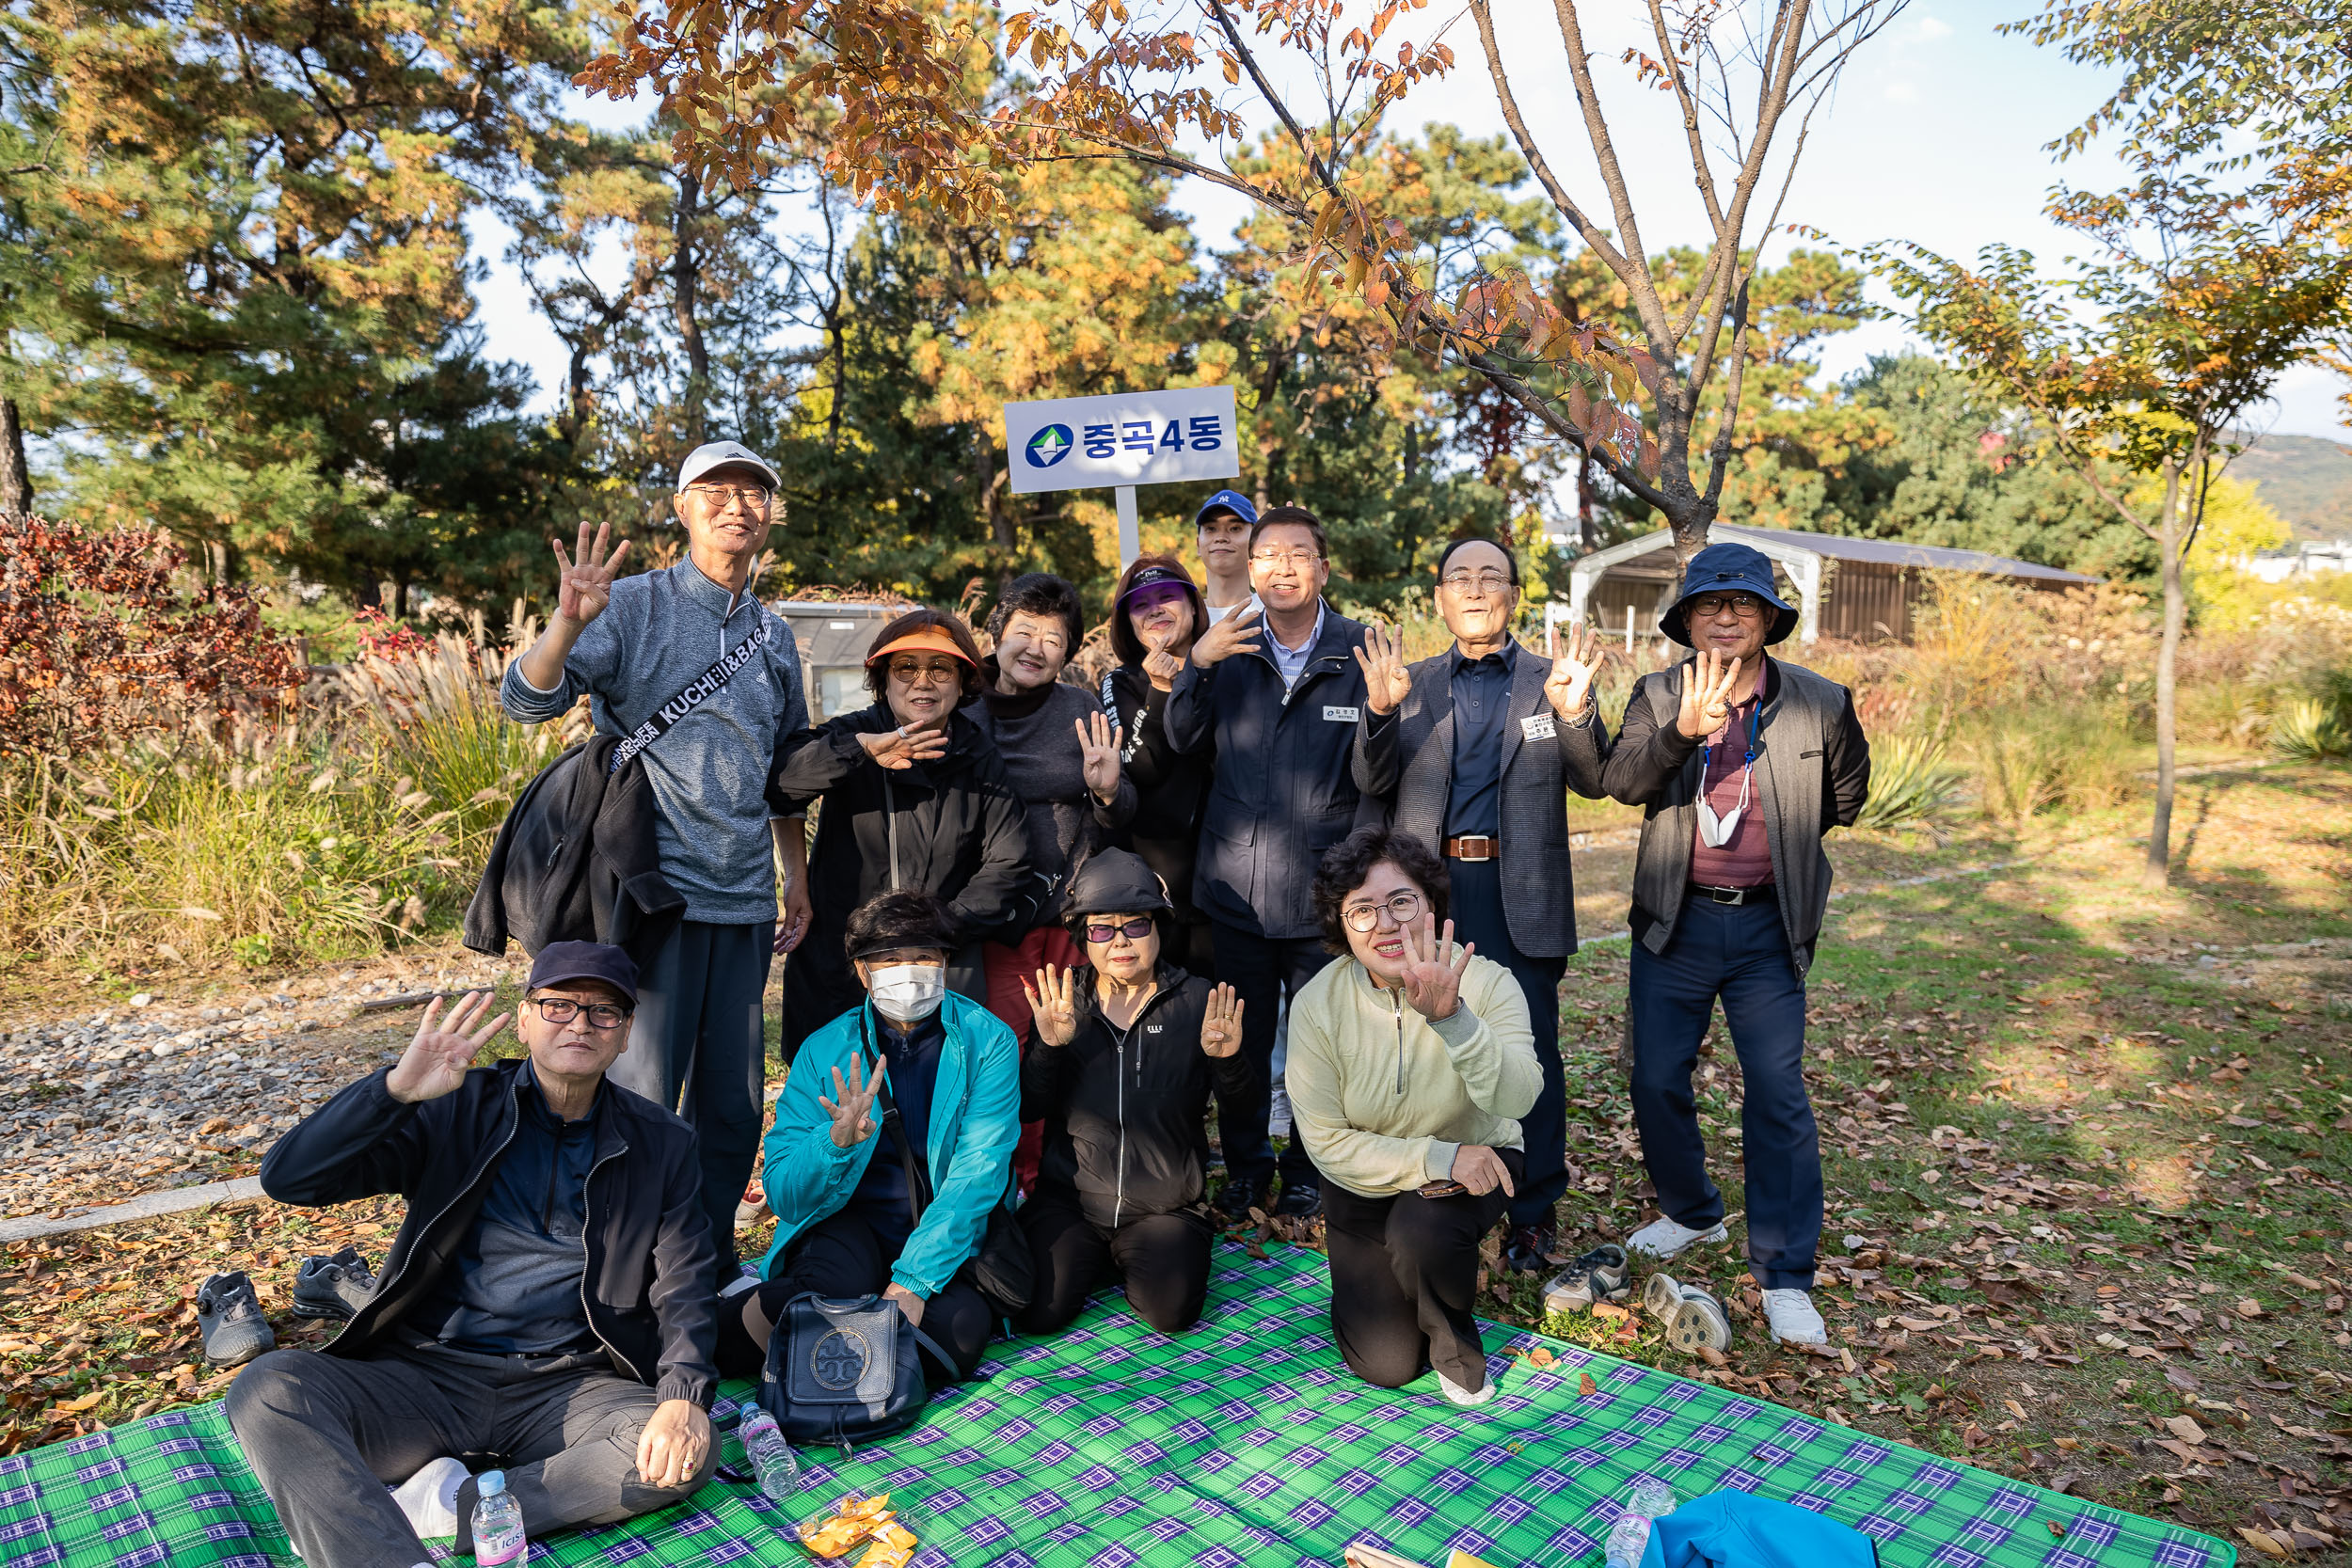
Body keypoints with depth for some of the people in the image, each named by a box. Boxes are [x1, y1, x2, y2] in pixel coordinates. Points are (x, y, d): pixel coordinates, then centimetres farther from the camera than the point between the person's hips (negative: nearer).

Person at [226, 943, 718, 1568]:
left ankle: (441, 1507, -22)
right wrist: (396, 1088, -23)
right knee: (267, 1389, -26)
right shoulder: (457, 1108, 3)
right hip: (427, 1374, 0)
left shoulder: (661, 1146, 6)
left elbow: (684, 1289, 1)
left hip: (566, 1386, 0)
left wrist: (686, 1397, -19)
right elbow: (288, 1179, -6)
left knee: (686, 1455, -28)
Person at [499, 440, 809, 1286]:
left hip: (745, 900, 6)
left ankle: (712, 1269, 27)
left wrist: (797, 874, 19)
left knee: (734, 1103, 12)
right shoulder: (633, 605, -1)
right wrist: (568, 622, -29)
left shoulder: (775, 636, 15)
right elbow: (524, 700, -12)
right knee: (642, 1097, -2)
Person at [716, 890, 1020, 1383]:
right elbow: (784, 1195, -7)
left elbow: (977, 1176, -13)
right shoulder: (824, 1050, -3)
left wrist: (911, 1282, -24)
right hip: (850, 1222, -1)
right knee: (839, 1280, -35)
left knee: (958, 1332, -30)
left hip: (948, 1229, 1)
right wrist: (838, 1139, -29)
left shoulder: (988, 1041, -6)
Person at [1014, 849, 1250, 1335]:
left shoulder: (1197, 1000, -2)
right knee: (1038, 1312, -17)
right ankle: (1096, 1257, 17)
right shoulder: (1061, 1002, 2)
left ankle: (1133, 1257, 14)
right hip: (1070, 1198, 1)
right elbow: (1027, 1109, -4)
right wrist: (1048, 1046, -22)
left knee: (1169, 1311, -21)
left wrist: (1225, 1059, -26)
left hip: (1166, 1203, -1)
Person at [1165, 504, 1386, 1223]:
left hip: (1324, 888, -2)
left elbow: (1372, 778, -6)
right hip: (1236, 886, 2)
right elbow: (1183, 742, 2)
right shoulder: (1231, 650, 4)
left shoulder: (1359, 651, -2)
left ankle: (1309, 1170, 33)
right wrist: (1195, 667, -13)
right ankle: (1244, 1167, 35)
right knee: (1239, 1042, 14)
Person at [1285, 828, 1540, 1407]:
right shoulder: (1318, 1004, -20)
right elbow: (1325, 1140, -17)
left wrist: (1449, 1017, -53)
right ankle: (1368, 1285, 30)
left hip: (1475, 1162, -1)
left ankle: (1456, 1349, 0)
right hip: (1367, 1183, 1)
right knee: (1386, 1365, -5)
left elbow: (1518, 1098, -37)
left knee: (1422, 1230, -34)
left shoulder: (1486, 982, -22)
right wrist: (1437, 1158, -28)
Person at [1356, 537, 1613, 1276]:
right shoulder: (1411, 684, 10)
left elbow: (1595, 781, -3)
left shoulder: (1554, 681, 5)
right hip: (1430, 888, 2)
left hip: (1520, 890, -2)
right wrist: (1379, 713, -16)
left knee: (1529, 1052, 4)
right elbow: (1377, 786, 1)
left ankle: (1534, 1209, 19)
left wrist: (1575, 713, -21)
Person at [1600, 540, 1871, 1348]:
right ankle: (1690, 1213, 36)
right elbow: (1622, 781, -21)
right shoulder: (1657, 696, -3)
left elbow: (1843, 802, 14)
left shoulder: (1820, 703, -2)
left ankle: (1785, 1275, 11)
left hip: (1766, 927, -1)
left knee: (1778, 1094, -2)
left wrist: (1775, 829, 6)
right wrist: (1684, 731, -37)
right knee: (1656, 1081, 10)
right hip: (1673, 921, 1)